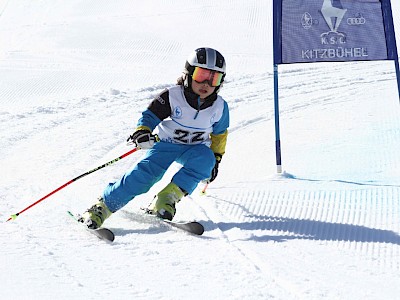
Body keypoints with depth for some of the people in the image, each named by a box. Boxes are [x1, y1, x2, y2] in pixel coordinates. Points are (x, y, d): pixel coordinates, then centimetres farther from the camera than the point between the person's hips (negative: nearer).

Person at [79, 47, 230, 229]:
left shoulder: (220, 107, -6)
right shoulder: (172, 96, -16)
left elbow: (220, 134, 12)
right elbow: (151, 115, -18)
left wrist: (216, 159, 13)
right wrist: (143, 131, -39)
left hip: (195, 149, 3)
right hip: (165, 144, -2)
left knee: (205, 158, -33)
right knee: (145, 173, -26)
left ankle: (169, 196, -30)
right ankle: (104, 206, -18)